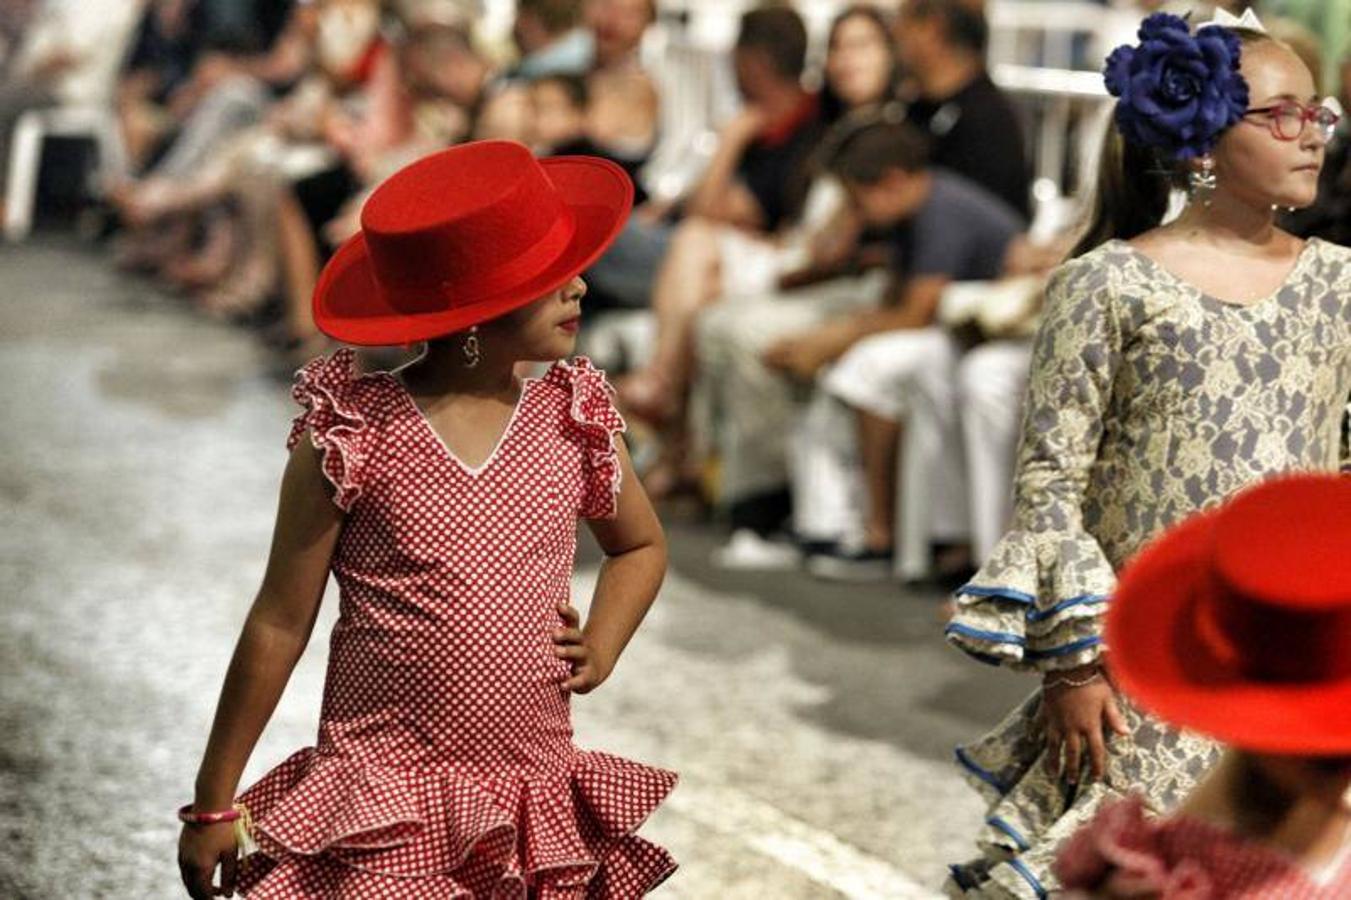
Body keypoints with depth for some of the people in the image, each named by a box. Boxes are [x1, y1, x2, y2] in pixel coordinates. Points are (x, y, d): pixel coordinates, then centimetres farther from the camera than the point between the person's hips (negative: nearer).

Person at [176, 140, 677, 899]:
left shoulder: (575, 420, 2)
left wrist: (600, 649, 4)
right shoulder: (352, 433, -8)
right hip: (382, 813, -3)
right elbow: (280, 624, -1)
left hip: (537, 802, 4)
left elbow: (642, 546, 23)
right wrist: (215, 805, 3)